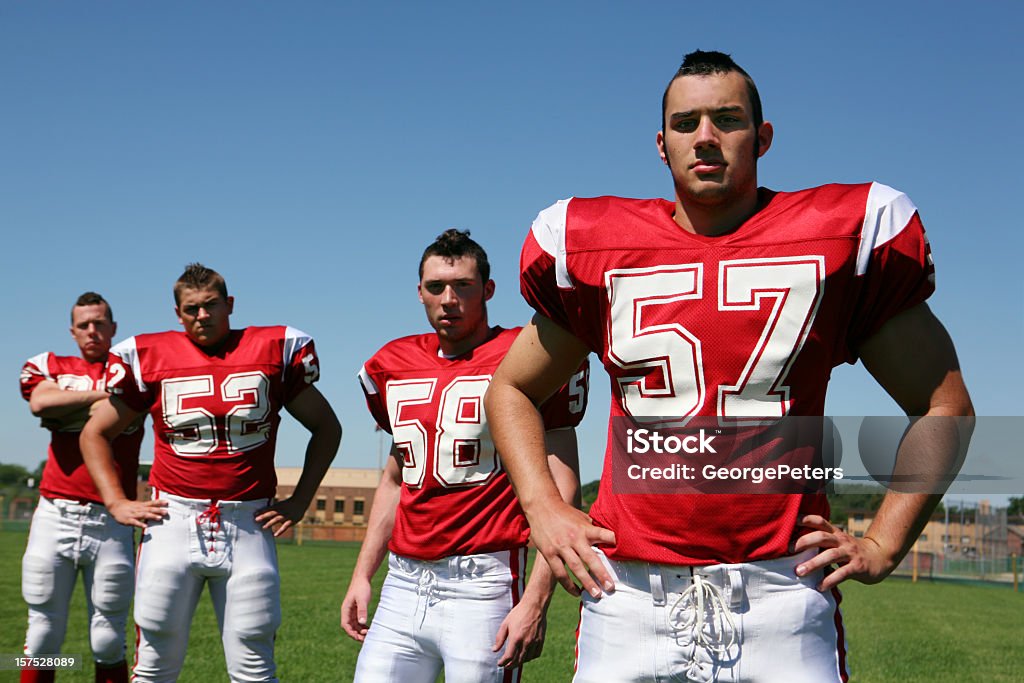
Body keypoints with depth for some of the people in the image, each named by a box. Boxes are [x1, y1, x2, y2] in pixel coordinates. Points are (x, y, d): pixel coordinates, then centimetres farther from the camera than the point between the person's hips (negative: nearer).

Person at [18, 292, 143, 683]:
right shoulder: (50, 367, 12)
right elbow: (41, 402, -10)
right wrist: (106, 393, -10)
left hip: (111, 523, -1)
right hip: (55, 517, 1)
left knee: (108, 643, 5)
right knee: (43, 637, 7)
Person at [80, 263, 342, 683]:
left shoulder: (274, 350, 4)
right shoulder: (151, 357, 6)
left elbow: (327, 429, 14)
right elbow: (95, 433, 17)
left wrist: (299, 502, 8)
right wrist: (116, 503, 6)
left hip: (248, 523, 0)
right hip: (174, 519, 1)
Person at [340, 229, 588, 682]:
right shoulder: (396, 367, 12)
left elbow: (561, 491, -9)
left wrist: (536, 598, -16)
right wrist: (362, 575, 19)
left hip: (482, 583, -5)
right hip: (403, 584, 6)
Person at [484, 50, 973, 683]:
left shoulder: (837, 237, 2)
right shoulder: (596, 247, 6)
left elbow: (944, 404, 9)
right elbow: (511, 390, 19)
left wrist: (883, 544, 1)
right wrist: (544, 508, 5)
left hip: (779, 593, -1)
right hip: (631, 595, 2)